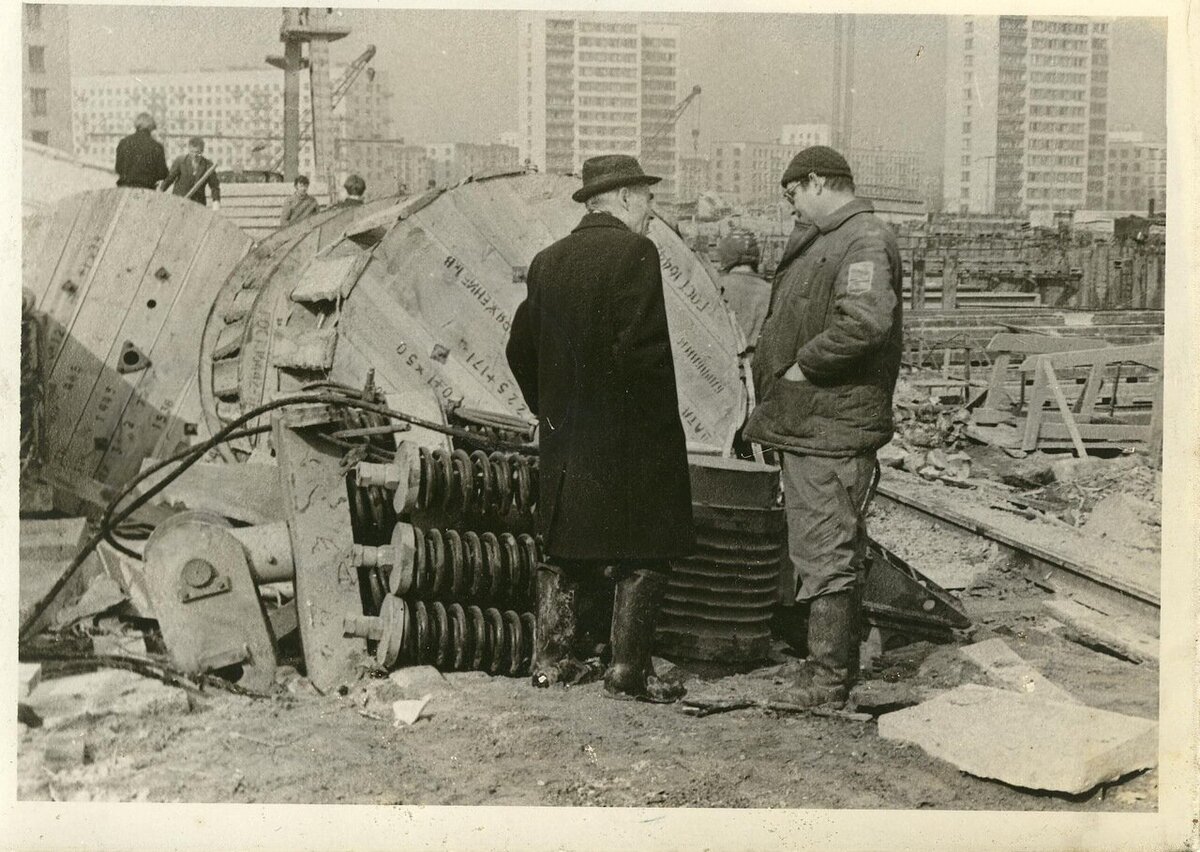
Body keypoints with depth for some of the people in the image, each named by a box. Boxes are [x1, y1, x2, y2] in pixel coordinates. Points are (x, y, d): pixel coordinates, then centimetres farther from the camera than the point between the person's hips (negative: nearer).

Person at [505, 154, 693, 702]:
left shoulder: (547, 261, 8)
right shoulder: (633, 253, -13)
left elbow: (520, 350, 12)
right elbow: (641, 348, -22)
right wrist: (658, 418, -8)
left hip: (564, 437, 7)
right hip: (631, 440, -7)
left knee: (566, 548, 15)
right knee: (643, 554, 4)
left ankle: (551, 658, 20)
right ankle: (629, 670, 6)